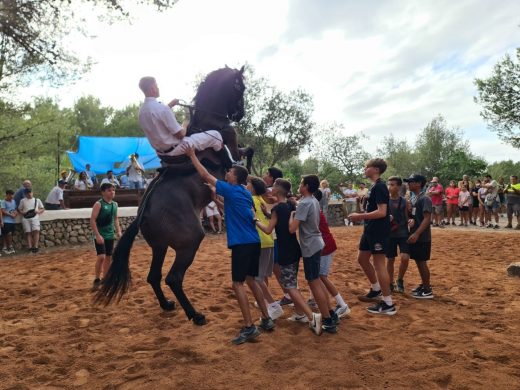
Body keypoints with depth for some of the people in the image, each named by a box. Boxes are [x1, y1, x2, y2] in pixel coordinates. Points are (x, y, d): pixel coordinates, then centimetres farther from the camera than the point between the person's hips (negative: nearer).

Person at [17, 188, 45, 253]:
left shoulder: (37, 200, 16)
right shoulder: (23, 201, 18)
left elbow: (43, 208, 17)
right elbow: (19, 209, 17)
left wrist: (39, 211, -4)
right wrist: (22, 212, -4)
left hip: (35, 217, -1)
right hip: (26, 219, 1)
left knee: (36, 231, -17)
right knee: (28, 233, -5)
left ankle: (35, 246, -20)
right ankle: (30, 247, -7)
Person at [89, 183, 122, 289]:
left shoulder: (115, 204, 8)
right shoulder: (99, 204, -12)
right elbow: (92, 220, -15)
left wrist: (118, 231, 8)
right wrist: (97, 235, -21)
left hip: (110, 235, 7)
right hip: (100, 235, -7)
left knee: (108, 257, 10)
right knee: (101, 257, -13)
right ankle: (97, 280, 2)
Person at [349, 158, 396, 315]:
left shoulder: (380, 186, -17)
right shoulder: (375, 186, 14)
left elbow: (381, 212, -25)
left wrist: (359, 216, -22)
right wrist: (361, 215, 10)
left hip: (379, 231, -10)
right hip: (370, 230, 10)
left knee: (379, 264, -6)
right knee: (362, 259, 18)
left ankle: (388, 304, 2)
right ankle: (376, 289, 35)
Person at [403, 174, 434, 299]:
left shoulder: (425, 199, -15)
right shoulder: (413, 199, 12)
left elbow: (427, 219, -21)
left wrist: (416, 234, -26)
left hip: (422, 237, -9)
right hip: (414, 235, 9)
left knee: (422, 262, -3)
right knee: (418, 261, 15)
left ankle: (428, 290, 6)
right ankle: (424, 284, 28)